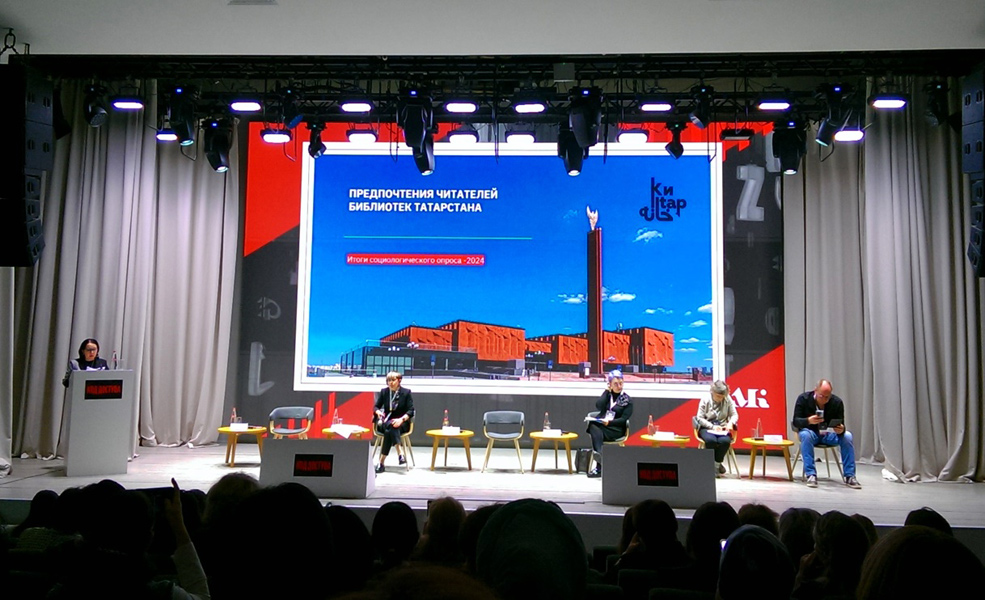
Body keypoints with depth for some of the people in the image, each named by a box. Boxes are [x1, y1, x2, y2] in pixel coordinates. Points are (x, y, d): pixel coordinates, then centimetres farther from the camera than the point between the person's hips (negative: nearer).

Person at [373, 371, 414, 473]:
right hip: (386, 421, 2)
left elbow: (411, 411, -6)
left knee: (389, 431, -36)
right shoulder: (384, 391, 7)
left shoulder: (406, 392, -1)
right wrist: (378, 412, -17)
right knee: (390, 426, -37)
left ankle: (381, 462, -38)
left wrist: (401, 419, -25)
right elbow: (376, 406, 9)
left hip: (401, 423, -1)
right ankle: (400, 453, -47)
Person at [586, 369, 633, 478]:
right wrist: (607, 391, 1)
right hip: (600, 425, 3)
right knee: (593, 426, -35)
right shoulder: (607, 395, 17)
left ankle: (599, 467, -42)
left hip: (616, 429, -3)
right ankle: (600, 460, -49)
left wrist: (609, 422, -20)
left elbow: (623, 419, -3)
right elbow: (599, 406, -3)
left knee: (595, 430, -34)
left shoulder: (627, 400, 7)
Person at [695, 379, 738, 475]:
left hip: (722, 429, 2)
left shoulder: (728, 400, 2)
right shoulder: (705, 400, -3)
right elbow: (700, 418, -4)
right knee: (711, 440, -36)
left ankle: (718, 462, -6)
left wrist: (731, 423, -16)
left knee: (725, 441, -33)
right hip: (706, 428, -1)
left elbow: (734, 415, 7)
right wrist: (712, 426, -17)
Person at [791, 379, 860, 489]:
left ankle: (849, 476, -20)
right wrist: (809, 421, -38)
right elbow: (795, 421, -16)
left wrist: (841, 430, -35)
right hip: (811, 431, -2)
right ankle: (810, 474, -33)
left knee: (847, 436, -26)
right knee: (805, 435, -36)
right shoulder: (803, 399, -14)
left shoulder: (837, 402, -11)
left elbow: (841, 425, -9)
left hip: (829, 434, 2)